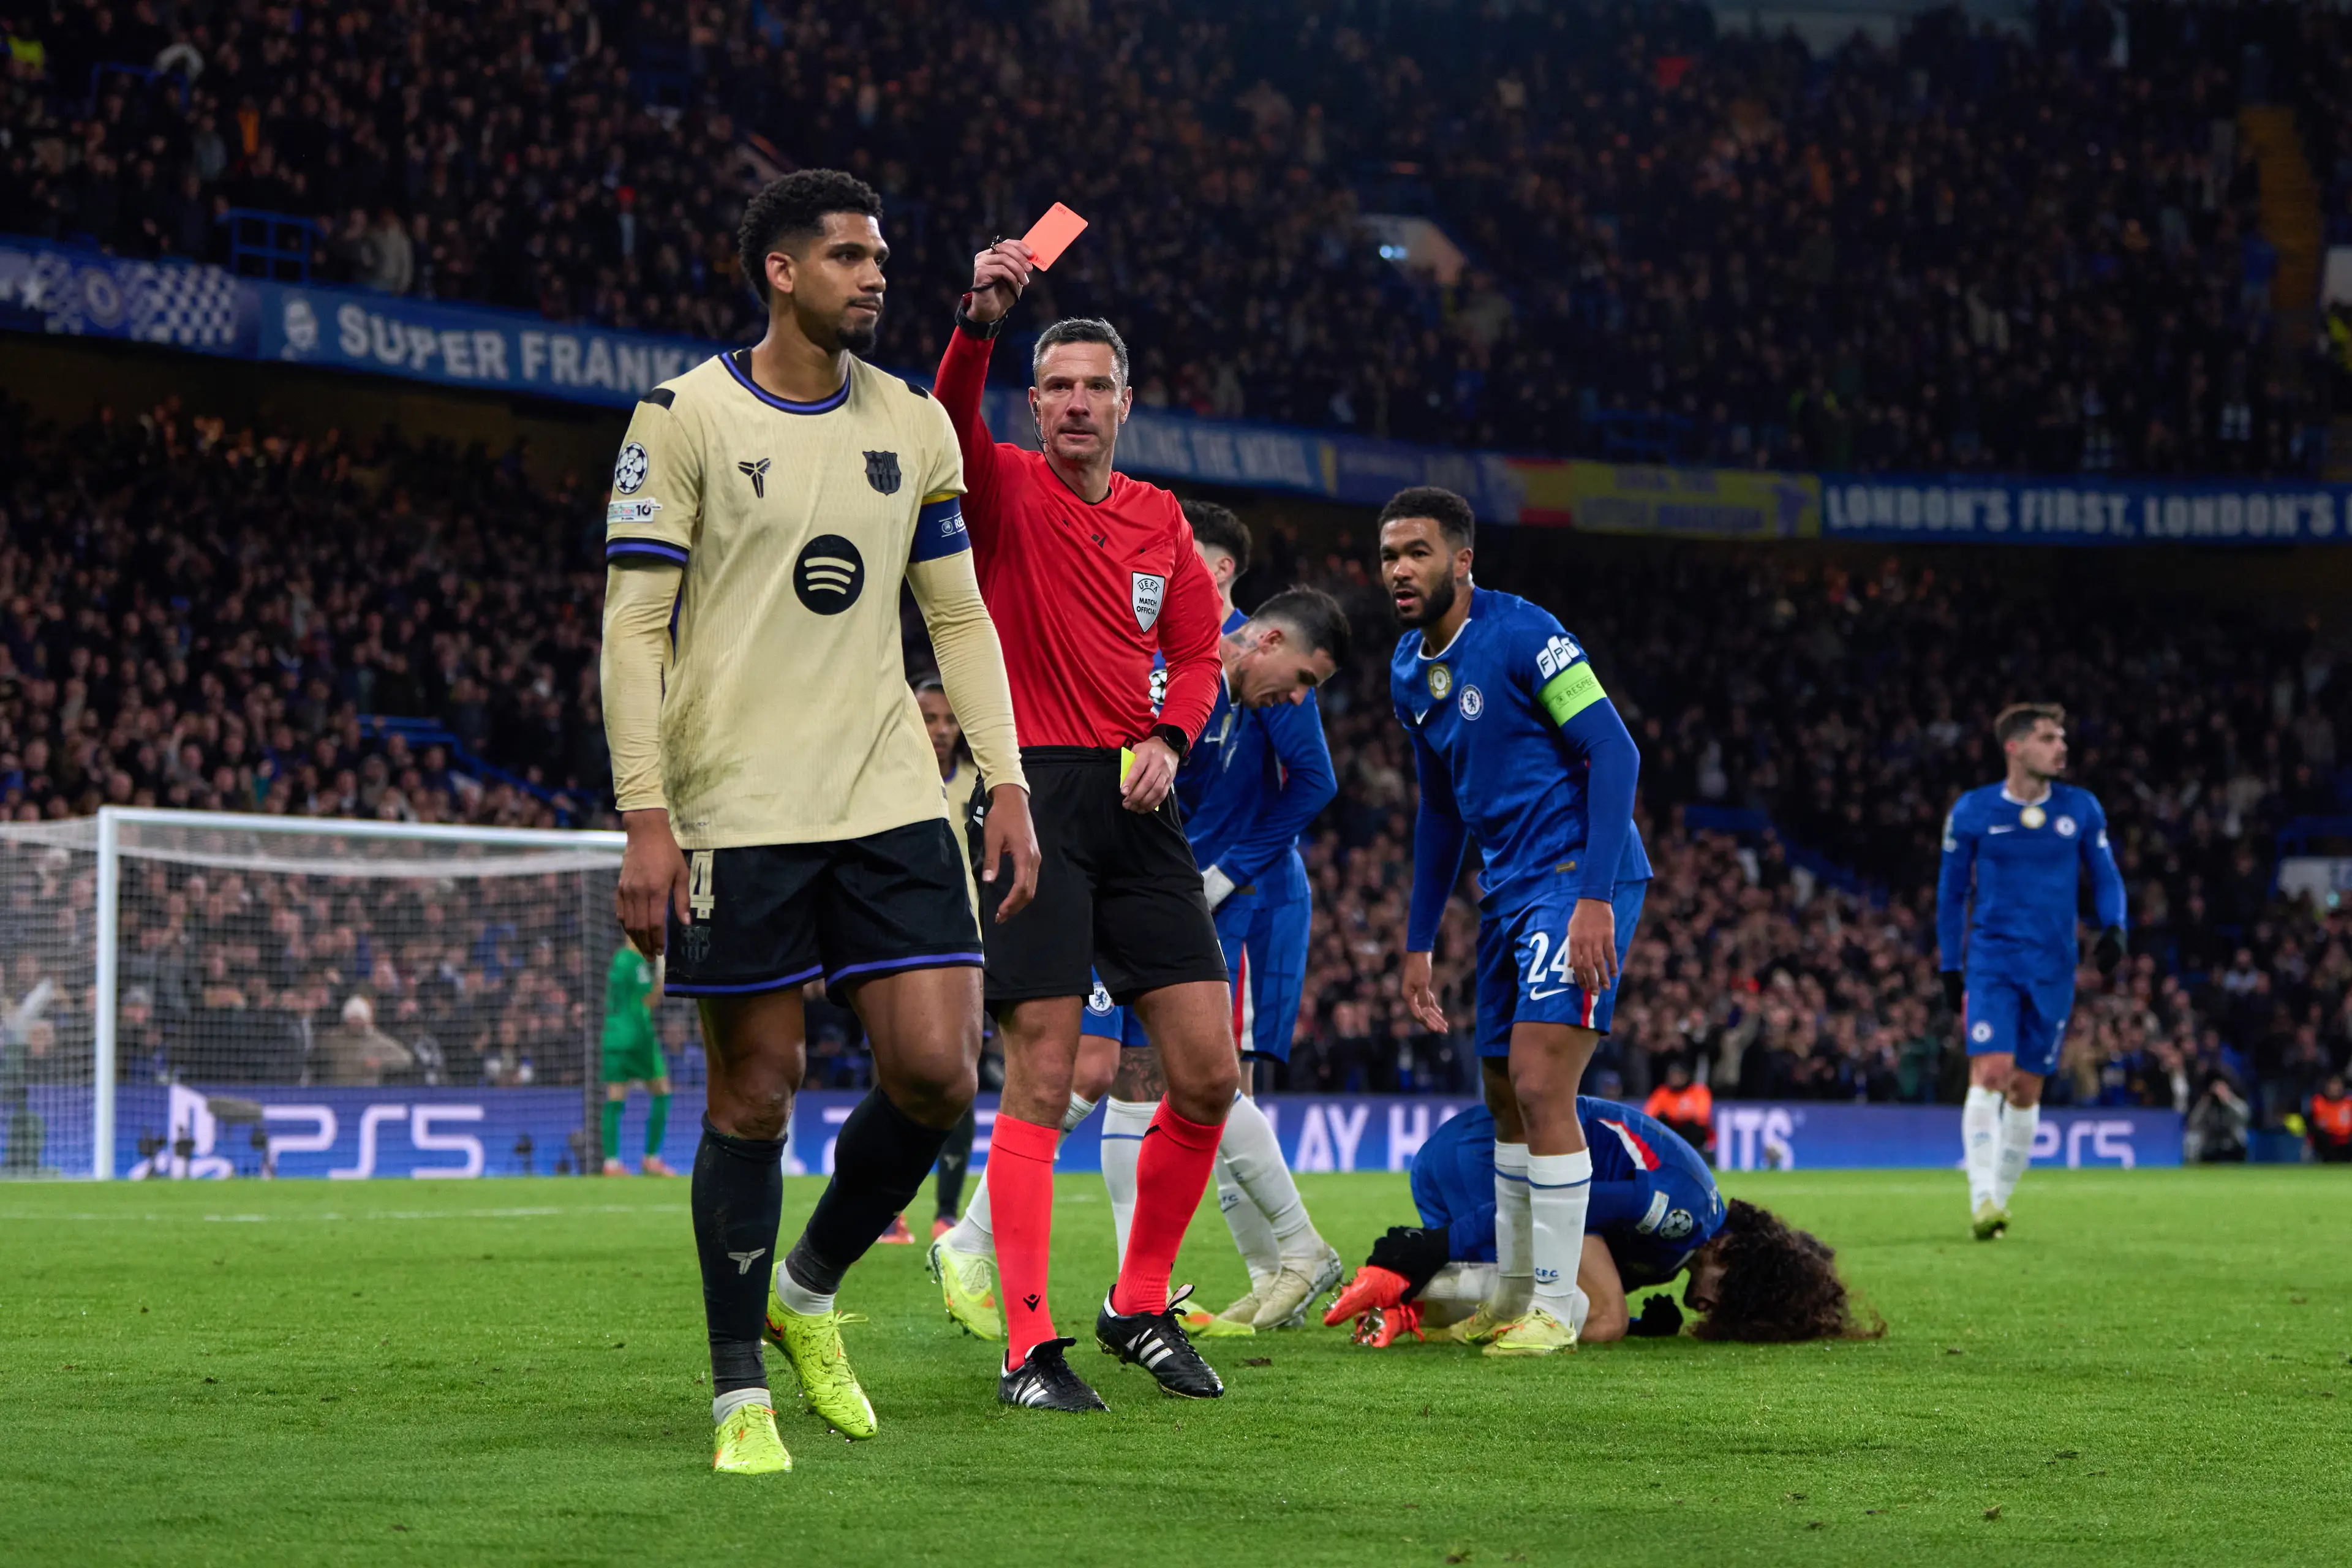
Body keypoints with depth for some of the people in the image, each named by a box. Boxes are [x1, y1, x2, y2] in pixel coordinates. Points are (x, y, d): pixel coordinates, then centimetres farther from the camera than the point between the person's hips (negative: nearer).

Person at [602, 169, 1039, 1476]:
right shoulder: (687, 415, -3)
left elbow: (959, 617, 17)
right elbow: (634, 624, -4)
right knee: (755, 1094, 0)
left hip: (892, 802, 4)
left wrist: (1009, 787, 8)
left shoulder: (915, 424, 12)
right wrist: (646, 817, -11)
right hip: (737, 813, -4)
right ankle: (741, 1393, 12)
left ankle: (811, 1291, 20)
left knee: (938, 1071, -6)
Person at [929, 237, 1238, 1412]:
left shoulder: (1160, 520, 15)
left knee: (1208, 1075, 2)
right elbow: (951, 423, -21)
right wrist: (981, 319, -38)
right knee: (1040, 1083, -8)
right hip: (1035, 796, -5)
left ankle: (1141, 1307, 19)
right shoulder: (1007, 490, 0)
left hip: (1136, 808, 5)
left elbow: (1196, 655, 19)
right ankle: (1028, 1347, -4)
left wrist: (1167, 737, -2)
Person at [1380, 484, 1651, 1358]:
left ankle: (1556, 1308, -7)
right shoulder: (1410, 671, 10)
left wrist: (1596, 897, -24)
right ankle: (1512, 1297, 24)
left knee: (1540, 1086, -15)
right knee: (1504, 1097, 13)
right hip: (1508, 887, 9)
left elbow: (1614, 753, -18)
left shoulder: (1521, 635, -15)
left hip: (1578, 880, -9)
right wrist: (1418, 943, 22)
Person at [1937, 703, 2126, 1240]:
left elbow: (2106, 878, 12)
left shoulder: (2082, 809, 4)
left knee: (2027, 1090, 5)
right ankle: (1982, 1199, -19)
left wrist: (2113, 928, -8)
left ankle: (2002, 1198, 19)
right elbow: (1951, 892, 8)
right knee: (1990, 1072, -18)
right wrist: (1951, 969, 6)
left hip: (2052, 968, 2)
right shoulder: (1972, 811, 0)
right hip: (1991, 960, -2)